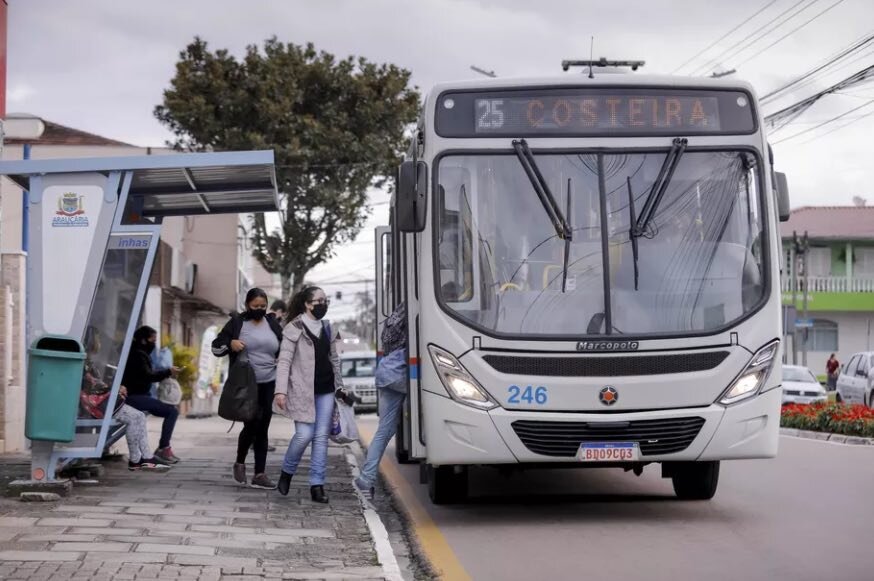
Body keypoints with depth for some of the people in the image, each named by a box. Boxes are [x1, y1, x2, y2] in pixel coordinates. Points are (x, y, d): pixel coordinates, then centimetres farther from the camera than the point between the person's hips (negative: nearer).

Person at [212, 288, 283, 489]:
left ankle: (260, 474, 8)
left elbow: (283, 349, 20)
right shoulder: (237, 323, -2)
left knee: (263, 429, 4)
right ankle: (240, 463, 16)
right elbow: (216, 347, 1)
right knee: (252, 425, -11)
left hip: (268, 384, 4)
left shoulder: (272, 324, 9)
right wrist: (230, 344, -19)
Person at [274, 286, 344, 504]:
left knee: (321, 437, 1)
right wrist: (281, 390, -18)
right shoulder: (295, 328, -5)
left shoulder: (327, 329, 14)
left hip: (326, 391, 6)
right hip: (303, 390, -6)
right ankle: (287, 472, 13)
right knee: (304, 435, -11)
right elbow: (284, 361, -10)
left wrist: (340, 387, 18)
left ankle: (317, 485, 3)